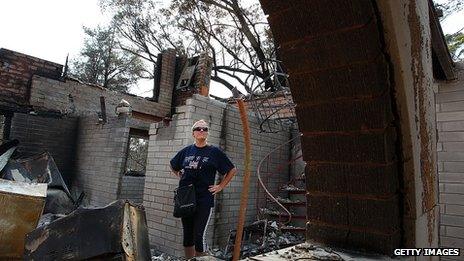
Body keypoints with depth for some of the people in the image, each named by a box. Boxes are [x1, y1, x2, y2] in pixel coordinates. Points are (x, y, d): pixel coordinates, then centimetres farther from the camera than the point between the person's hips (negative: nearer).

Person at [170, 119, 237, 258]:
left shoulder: (214, 152, -2)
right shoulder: (186, 151, 7)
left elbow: (232, 170, 4)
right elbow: (173, 166, 25)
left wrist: (221, 186, -1)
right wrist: (181, 178, 13)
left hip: (204, 200, -4)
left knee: (199, 236, -6)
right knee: (187, 235, 13)